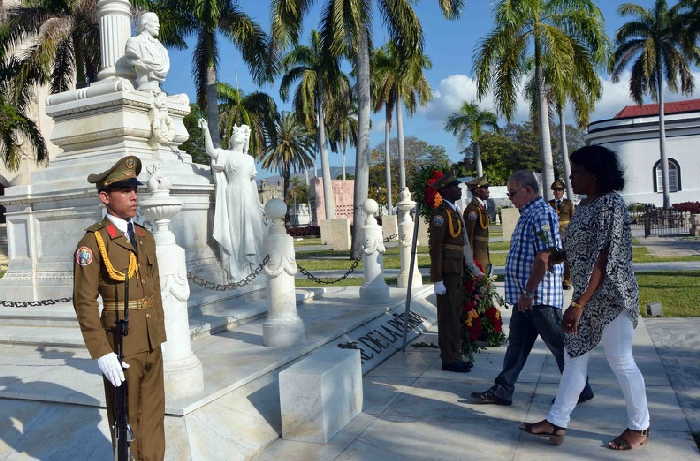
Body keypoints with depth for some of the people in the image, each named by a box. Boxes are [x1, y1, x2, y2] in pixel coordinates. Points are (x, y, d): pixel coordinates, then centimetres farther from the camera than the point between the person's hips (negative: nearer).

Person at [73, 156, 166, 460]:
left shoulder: (145, 237, 9)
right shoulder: (93, 242, -12)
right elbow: (85, 302, -14)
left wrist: (159, 334, 13)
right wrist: (101, 354, -19)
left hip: (152, 343, 6)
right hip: (121, 346, -6)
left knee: (153, 413, 16)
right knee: (126, 418, 10)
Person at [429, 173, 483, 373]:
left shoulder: (454, 212, 16)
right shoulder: (440, 212, -15)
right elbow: (435, 247, -19)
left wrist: (473, 267, 21)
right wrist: (438, 280, -21)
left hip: (457, 272, 10)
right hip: (446, 272, -10)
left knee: (455, 314, 16)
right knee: (449, 315, -4)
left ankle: (453, 354, 26)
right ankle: (450, 360, 4)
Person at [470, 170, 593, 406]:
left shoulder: (542, 214, -16)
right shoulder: (528, 215, 15)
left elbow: (543, 258, -22)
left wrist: (528, 293, -21)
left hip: (540, 296, -10)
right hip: (525, 297, 10)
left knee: (559, 344, 4)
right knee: (517, 344, 12)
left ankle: (580, 389, 20)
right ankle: (502, 390, 19)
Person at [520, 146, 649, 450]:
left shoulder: (610, 204, -16)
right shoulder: (585, 205, 11)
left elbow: (603, 259, -22)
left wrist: (579, 304, -25)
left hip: (611, 296, -9)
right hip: (587, 297, 9)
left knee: (621, 362, 4)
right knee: (574, 357, 11)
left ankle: (639, 428, 23)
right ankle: (557, 423, 19)